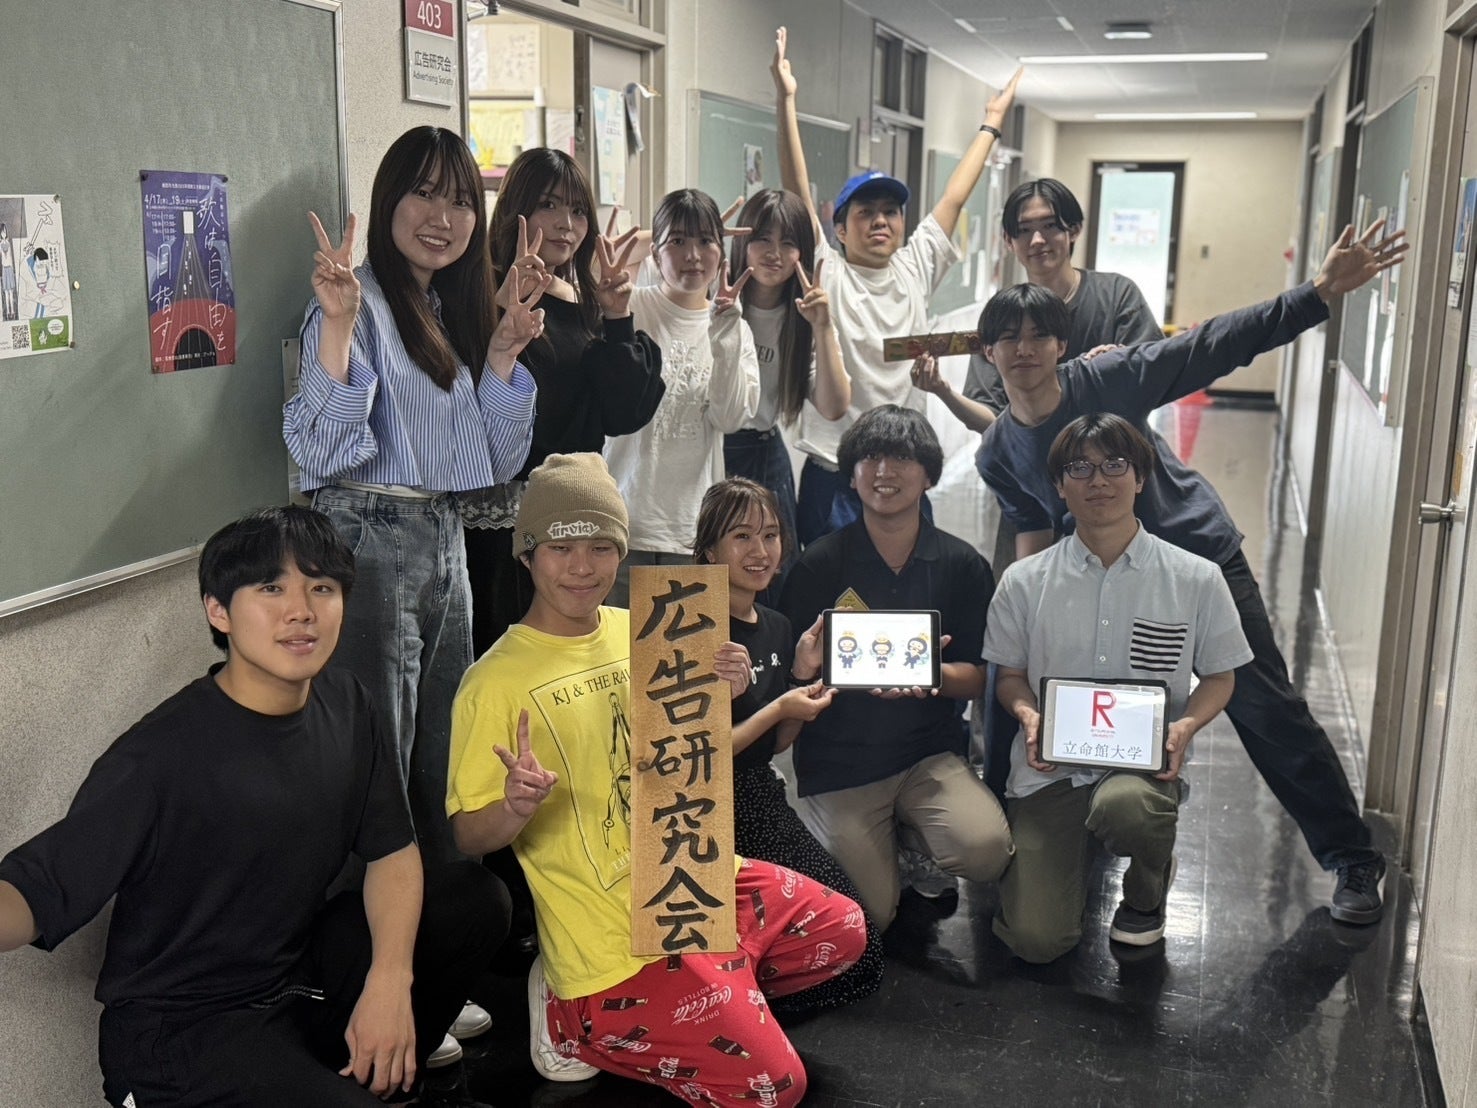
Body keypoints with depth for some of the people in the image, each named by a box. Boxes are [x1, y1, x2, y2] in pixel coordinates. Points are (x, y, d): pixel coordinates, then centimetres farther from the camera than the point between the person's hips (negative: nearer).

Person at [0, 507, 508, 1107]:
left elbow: (390, 849, 2)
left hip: (302, 974, 7)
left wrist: (391, 978, -12)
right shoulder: (161, 753, -23)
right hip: (179, 1030, -7)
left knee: (475, 897, -2)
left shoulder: (343, 704, -3)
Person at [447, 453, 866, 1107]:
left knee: (841, 930, 17)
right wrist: (517, 807, -34)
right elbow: (467, 834, -12)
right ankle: (578, 1023, 7)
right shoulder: (497, 680, -16)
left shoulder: (640, 631, 3)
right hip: (619, 938, -7)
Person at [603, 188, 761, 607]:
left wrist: (724, 335, -11)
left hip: (693, 528, 3)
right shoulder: (630, 308, 0)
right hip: (625, 522, -3)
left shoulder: (735, 329, 11)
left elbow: (731, 418, -2)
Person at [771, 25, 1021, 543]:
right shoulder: (826, 276, -6)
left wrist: (992, 121, 18)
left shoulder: (916, 269, 7)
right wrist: (786, 101, -22)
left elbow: (954, 197, 13)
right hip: (834, 474, -5)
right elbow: (798, 194, -15)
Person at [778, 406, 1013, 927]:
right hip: (837, 765, -1)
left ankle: (913, 838, 10)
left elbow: (977, 677, 2)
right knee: (872, 917, -7)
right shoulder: (818, 565, -2)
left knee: (985, 849, -26)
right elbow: (793, 673, -2)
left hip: (930, 755, 1)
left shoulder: (963, 565, 2)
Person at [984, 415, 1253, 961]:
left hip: (1144, 761, -1)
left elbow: (1219, 675, 9)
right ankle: (1077, 847, 25)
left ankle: (1148, 891, 0)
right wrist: (1028, 714, -12)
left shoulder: (1197, 579, -1)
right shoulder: (1024, 581, 0)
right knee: (1036, 939, -12)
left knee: (1124, 808, -40)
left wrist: (1186, 725, -12)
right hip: (1049, 766, 1)